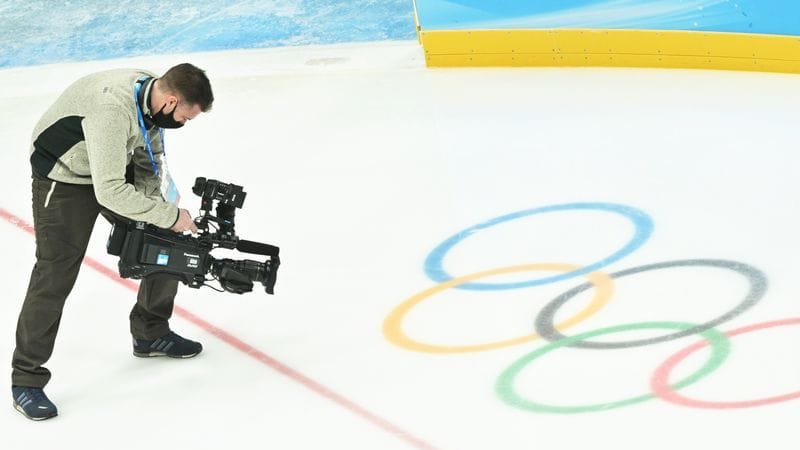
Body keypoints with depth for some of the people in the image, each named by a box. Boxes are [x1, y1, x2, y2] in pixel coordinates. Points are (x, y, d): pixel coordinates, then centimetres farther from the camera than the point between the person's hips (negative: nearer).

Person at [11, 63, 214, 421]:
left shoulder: (154, 93, -12)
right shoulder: (113, 108, -38)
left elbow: (150, 162, 3)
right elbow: (110, 191, -38)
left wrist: (155, 204, -11)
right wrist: (170, 215, -29)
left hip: (116, 168, 8)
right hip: (65, 178, -8)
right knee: (56, 276, -10)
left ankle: (151, 333, 27)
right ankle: (26, 379, 2)